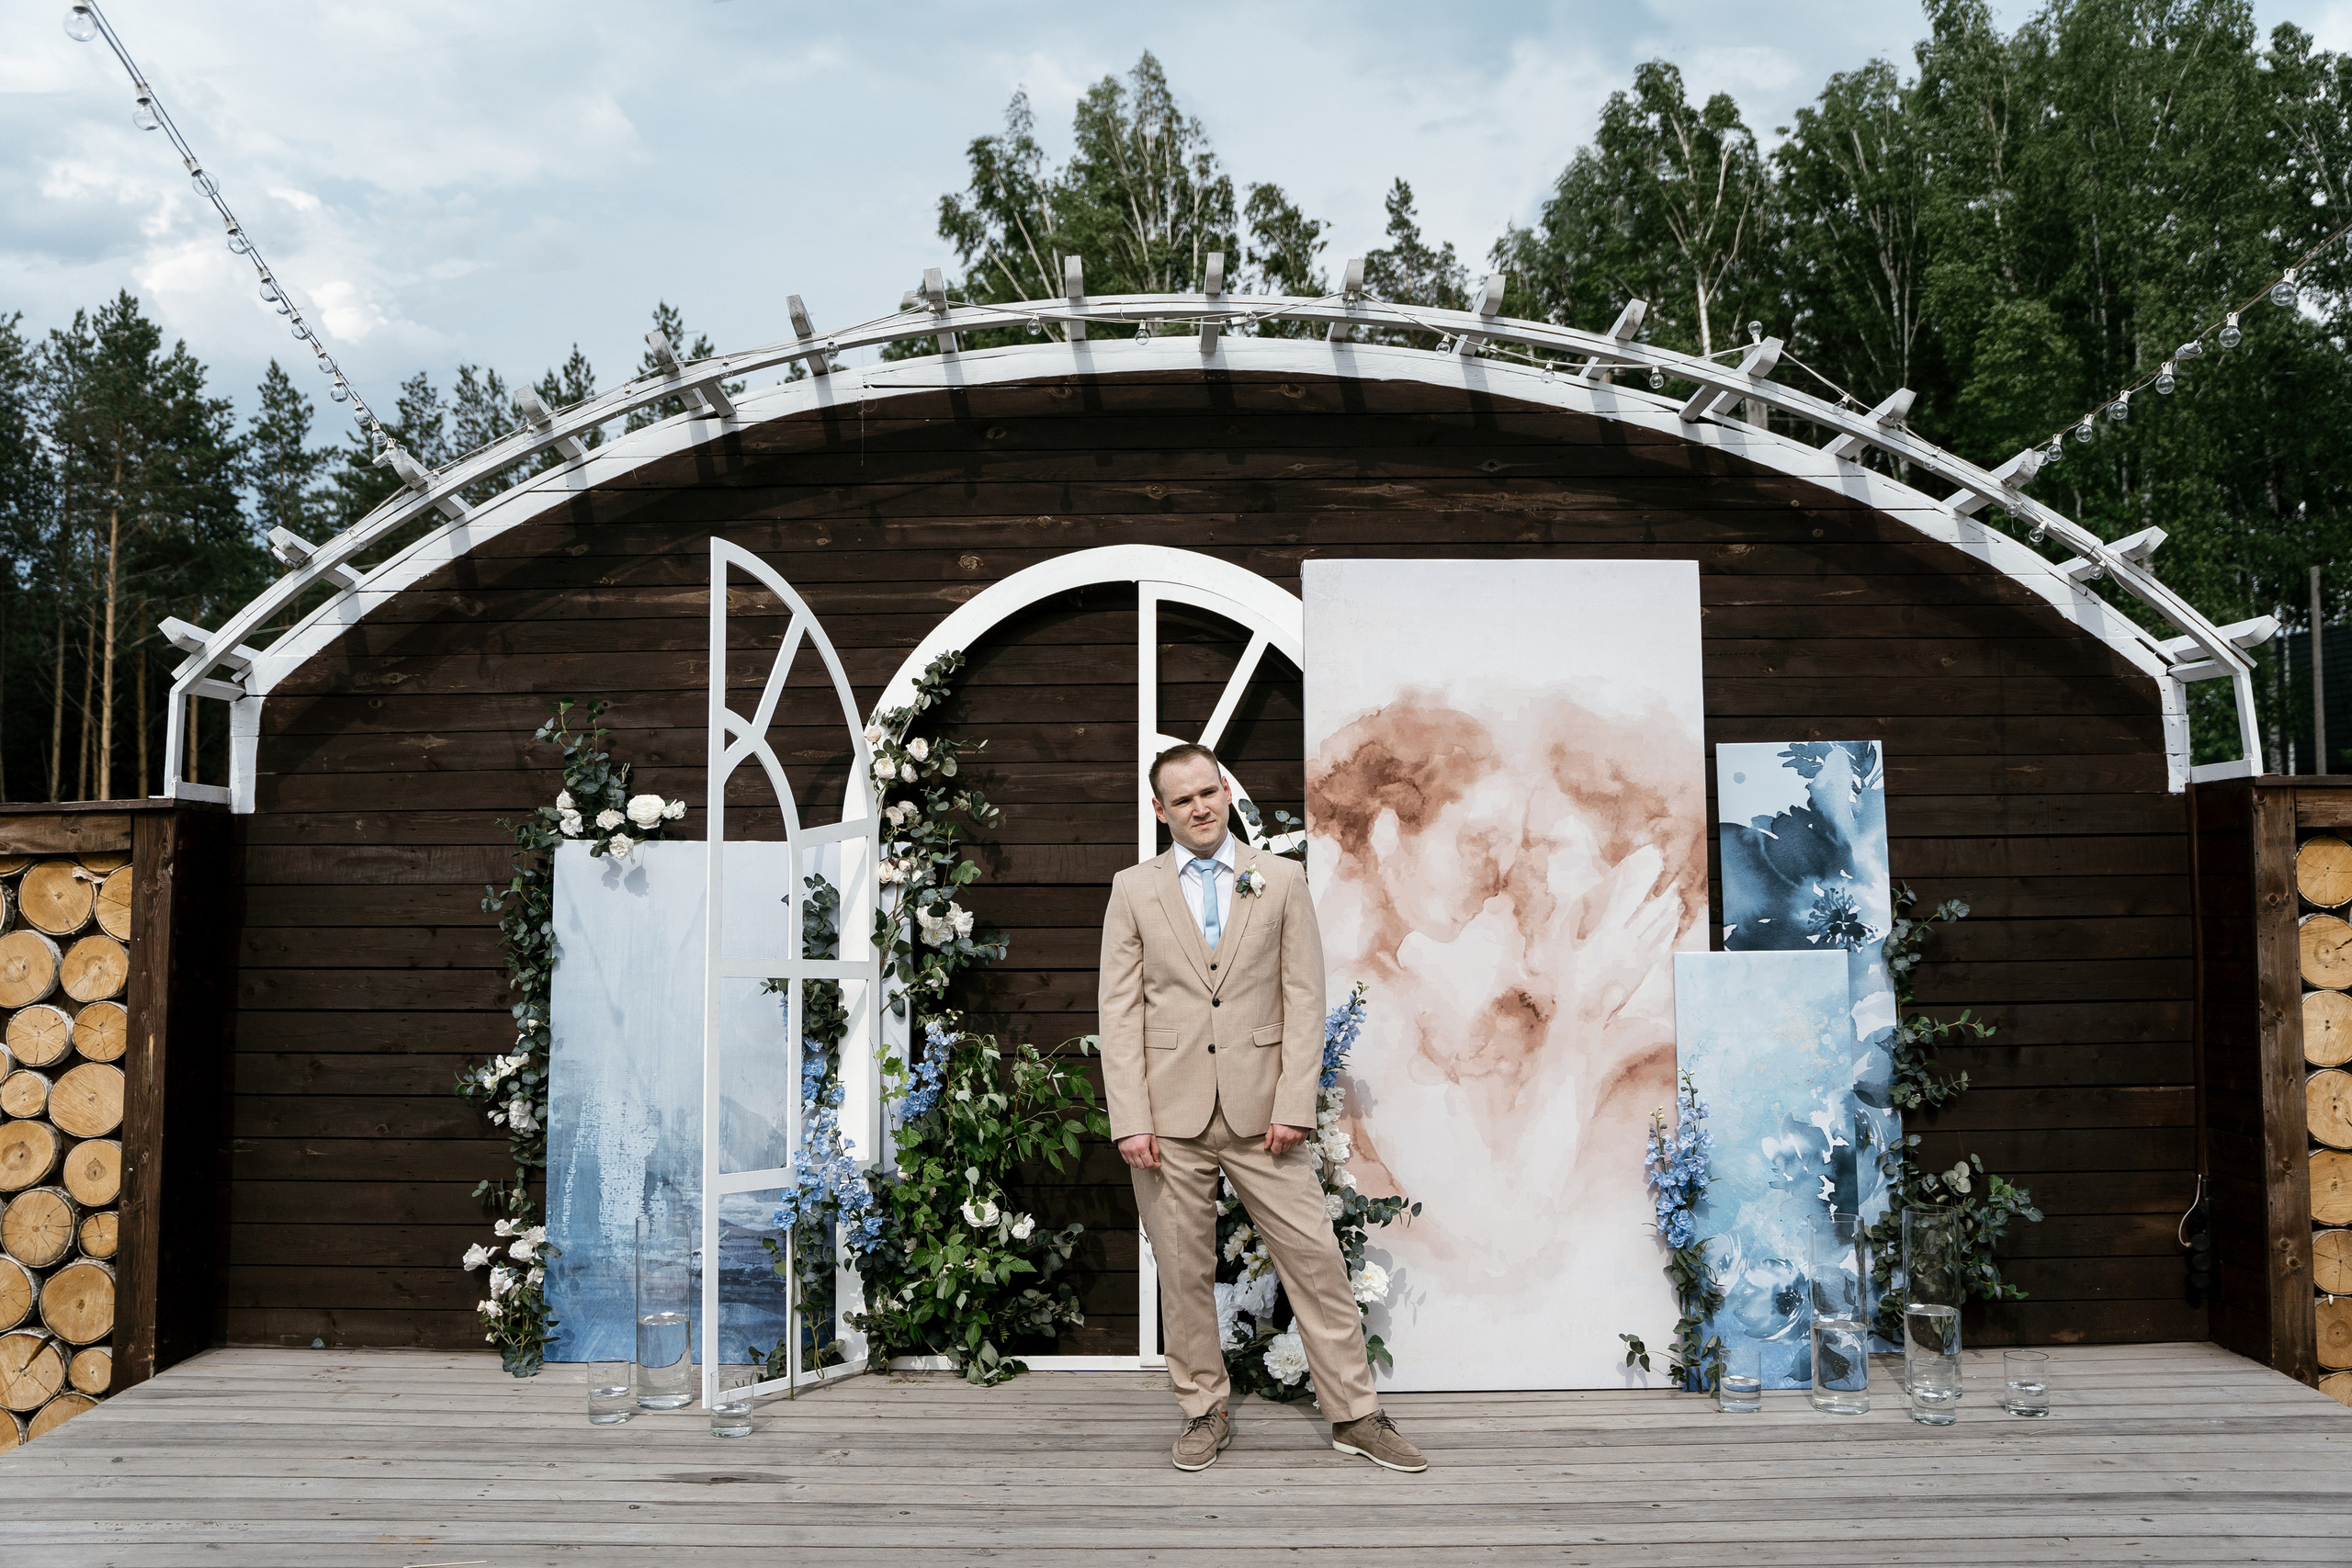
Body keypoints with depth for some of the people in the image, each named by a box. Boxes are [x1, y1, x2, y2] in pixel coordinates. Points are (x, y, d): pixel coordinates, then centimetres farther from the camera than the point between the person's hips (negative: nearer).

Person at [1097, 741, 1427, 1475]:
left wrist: (1293, 1107, -6)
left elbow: (1304, 999, 3)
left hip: (1261, 1111, 0)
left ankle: (1354, 1414, 13)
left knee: (1315, 1258, 1)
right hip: (1169, 1113, 0)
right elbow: (1120, 1011, 2)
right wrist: (1131, 1122, -6)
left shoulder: (1280, 879, 6)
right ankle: (1203, 1412, 23)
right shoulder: (1134, 890, 6)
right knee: (1184, 1271, 7)